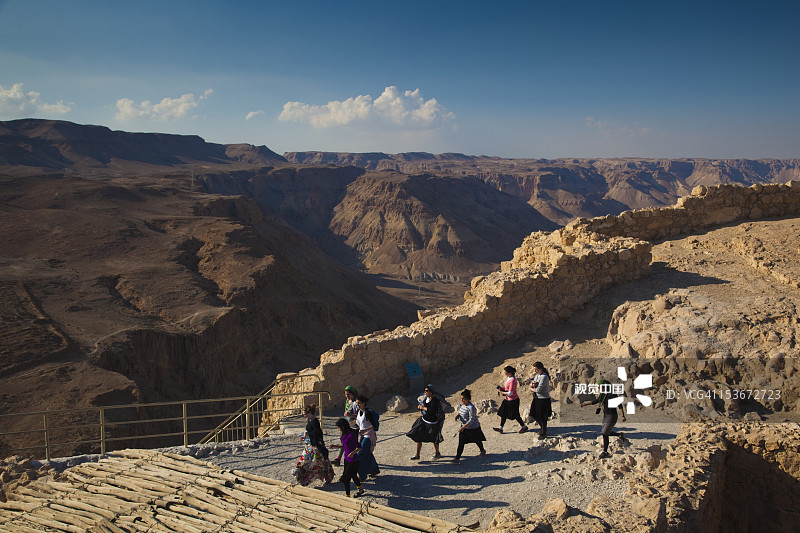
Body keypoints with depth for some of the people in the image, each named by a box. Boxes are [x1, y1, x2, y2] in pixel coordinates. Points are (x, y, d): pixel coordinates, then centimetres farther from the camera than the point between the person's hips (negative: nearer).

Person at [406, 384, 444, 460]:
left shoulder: (434, 400, -21)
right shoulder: (425, 398, 3)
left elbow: (432, 410, -33)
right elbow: (421, 406, 17)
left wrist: (423, 408, -21)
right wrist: (419, 406, -6)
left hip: (432, 422, -8)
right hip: (423, 420, 8)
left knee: (434, 439, 9)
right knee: (418, 437, 6)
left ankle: (437, 453, 34)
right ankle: (417, 455, 17)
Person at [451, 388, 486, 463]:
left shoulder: (471, 407, -28)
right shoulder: (461, 405, -1)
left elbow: (471, 420, -30)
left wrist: (463, 427, -35)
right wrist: (458, 416, -5)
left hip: (473, 428, -6)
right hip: (464, 427, 6)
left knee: (477, 440, 18)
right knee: (461, 443, -2)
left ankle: (482, 450, 46)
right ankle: (457, 457, -2)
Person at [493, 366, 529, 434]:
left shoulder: (512, 380, -26)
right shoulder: (508, 378, 3)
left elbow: (510, 393, -26)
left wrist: (501, 392, -17)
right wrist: (501, 388, -1)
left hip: (513, 400, -9)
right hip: (507, 399, 9)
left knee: (515, 415, 6)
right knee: (503, 413, 11)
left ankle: (524, 427, 25)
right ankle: (500, 428, 20)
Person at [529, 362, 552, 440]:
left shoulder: (544, 377, -21)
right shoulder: (536, 375, 6)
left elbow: (538, 390, -24)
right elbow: (531, 385, 12)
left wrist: (532, 389, -6)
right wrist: (532, 384, -11)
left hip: (543, 399, -9)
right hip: (536, 398, 9)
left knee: (542, 417, 5)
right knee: (534, 415, 17)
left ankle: (543, 433, 22)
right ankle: (542, 427, 42)